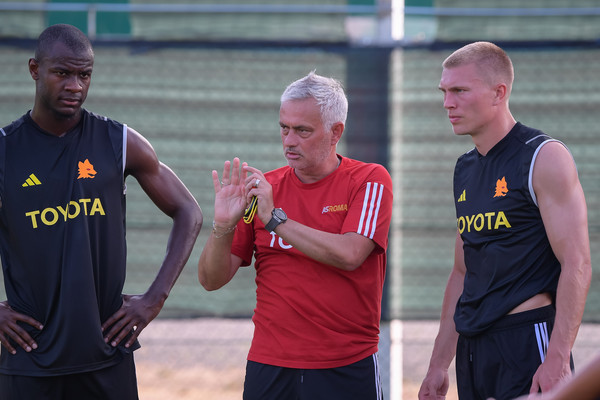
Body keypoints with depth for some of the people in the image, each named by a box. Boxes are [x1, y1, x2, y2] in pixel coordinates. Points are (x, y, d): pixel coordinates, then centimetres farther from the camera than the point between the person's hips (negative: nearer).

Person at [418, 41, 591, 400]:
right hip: (473, 347, 8)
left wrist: (557, 359, -22)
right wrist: (439, 364, 17)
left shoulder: (544, 158, -8)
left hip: (528, 342, -8)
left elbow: (577, 264, -14)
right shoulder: (466, 170, 15)